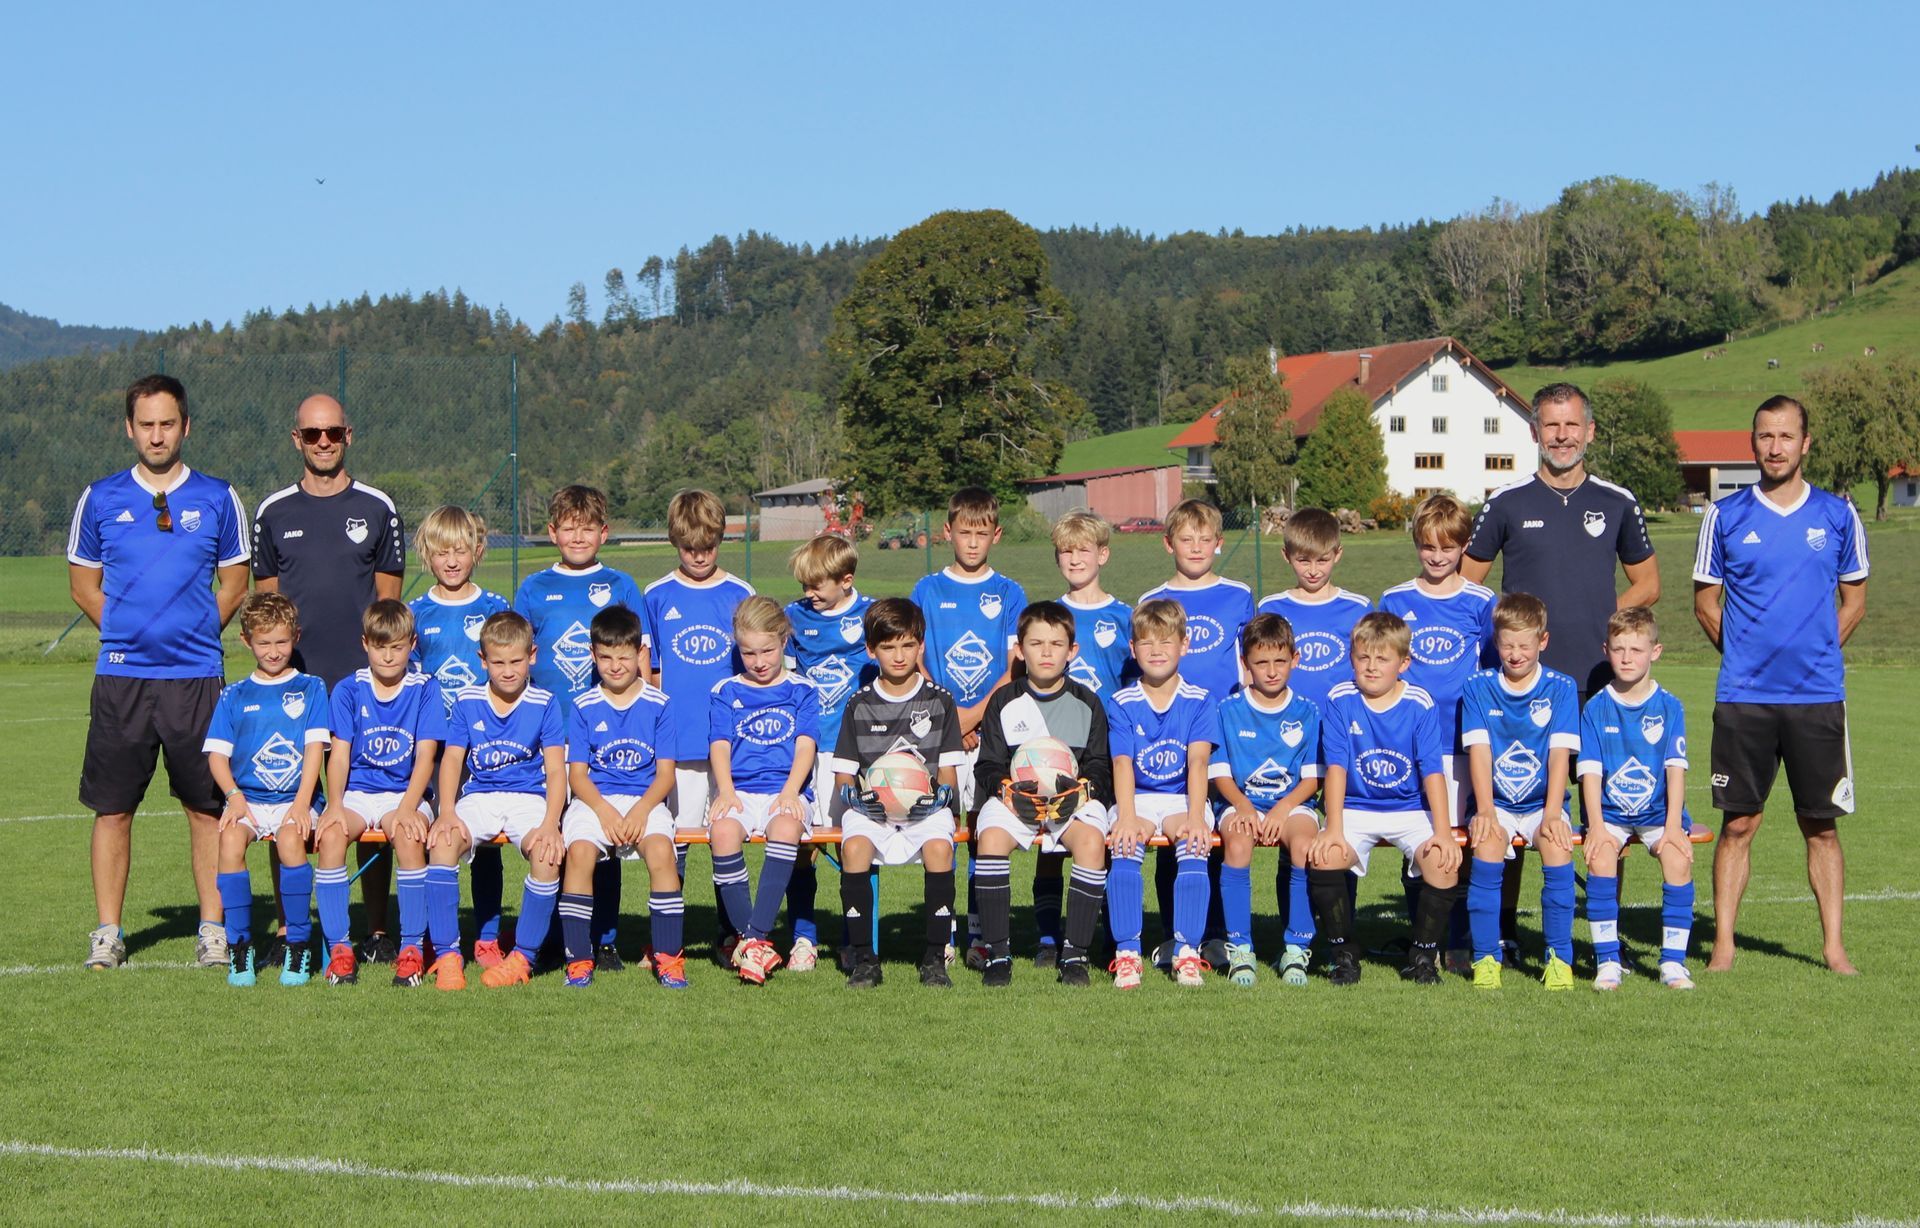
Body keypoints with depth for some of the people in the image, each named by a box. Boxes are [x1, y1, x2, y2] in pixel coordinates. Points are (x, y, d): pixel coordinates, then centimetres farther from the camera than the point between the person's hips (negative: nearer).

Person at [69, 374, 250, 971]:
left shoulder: (217, 498, 6)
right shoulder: (101, 499, 7)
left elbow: (235, 582, 12)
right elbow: (82, 581, 14)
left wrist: (197, 630, 2)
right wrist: (124, 629, 4)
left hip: (196, 674, 0)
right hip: (120, 674, 0)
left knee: (207, 805, 1)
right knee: (112, 806, 2)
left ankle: (213, 929, 9)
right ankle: (107, 932, 10)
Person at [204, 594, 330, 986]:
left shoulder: (310, 689, 10)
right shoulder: (234, 696, 15)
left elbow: (315, 748, 0)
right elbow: (217, 753, 8)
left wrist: (302, 803, -14)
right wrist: (234, 796, -10)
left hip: (294, 799, -2)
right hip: (247, 798, 2)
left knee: (290, 838, -33)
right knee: (230, 839, -30)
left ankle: (299, 945, -19)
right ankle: (239, 946, -19)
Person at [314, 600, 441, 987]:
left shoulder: (425, 690, 2)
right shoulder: (348, 691, 6)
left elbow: (425, 756, -5)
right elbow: (340, 753, 0)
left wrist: (407, 808, -19)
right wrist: (334, 805, -16)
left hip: (405, 793, -1)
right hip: (356, 792, 1)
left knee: (408, 836, -34)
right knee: (330, 835, -30)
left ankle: (412, 948, -23)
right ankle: (339, 949, -21)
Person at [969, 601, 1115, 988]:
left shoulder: (1087, 703, 10)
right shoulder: (1004, 702, 10)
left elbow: (1100, 766, 6)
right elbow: (988, 766, 6)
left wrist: (1079, 790, -14)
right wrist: (1010, 788, -15)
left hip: (1074, 799, 0)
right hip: (1014, 797, 0)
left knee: (1091, 838, -34)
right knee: (991, 836, -33)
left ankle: (1076, 953, -26)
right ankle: (997, 952, -25)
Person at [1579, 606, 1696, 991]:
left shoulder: (1669, 706, 1)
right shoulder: (1596, 708, 0)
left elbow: (1676, 768, -5)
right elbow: (1591, 771, -5)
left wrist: (1673, 825, -15)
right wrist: (1596, 825, -16)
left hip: (1658, 811, 0)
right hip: (1611, 812, 0)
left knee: (1678, 857, -26)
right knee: (1600, 857, -27)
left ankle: (1673, 962, -16)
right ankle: (1607, 962, -18)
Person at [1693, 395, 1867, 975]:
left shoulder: (1837, 515, 6)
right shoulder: (1725, 516, 3)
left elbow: (1854, 598, 14)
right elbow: (1705, 600, 11)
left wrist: (1817, 650, 5)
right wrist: (1748, 652, 4)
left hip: (1818, 694, 1)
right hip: (1743, 695, -1)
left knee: (1821, 824, 5)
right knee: (1738, 823, 1)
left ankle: (1833, 946, 12)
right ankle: (1723, 945, 7)